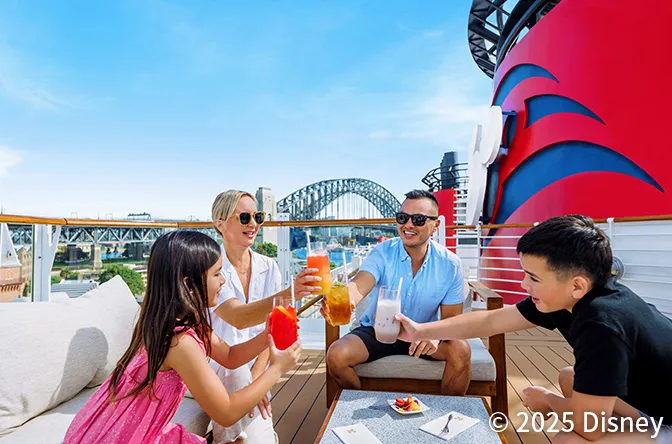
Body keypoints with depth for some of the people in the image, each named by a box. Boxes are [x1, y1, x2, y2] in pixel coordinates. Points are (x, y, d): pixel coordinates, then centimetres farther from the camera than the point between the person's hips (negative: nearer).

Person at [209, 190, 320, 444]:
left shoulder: (268, 267, -3)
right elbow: (237, 318, -33)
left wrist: (255, 377, -15)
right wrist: (287, 294, -49)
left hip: (252, 368, 3)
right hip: (214, 366, -3)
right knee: (237, 372, -31)